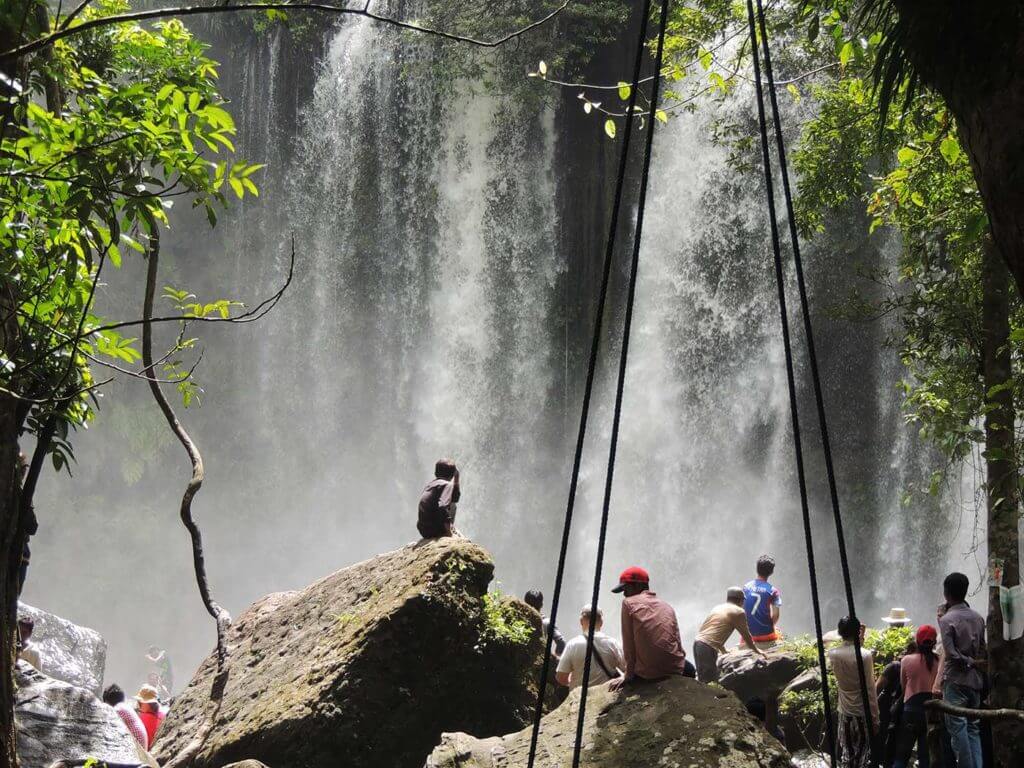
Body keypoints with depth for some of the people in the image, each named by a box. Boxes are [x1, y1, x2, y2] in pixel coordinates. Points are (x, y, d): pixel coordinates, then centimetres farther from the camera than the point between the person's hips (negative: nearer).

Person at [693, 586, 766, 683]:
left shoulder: (717, 608, 24)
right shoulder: (739, 612, 2)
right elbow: (746, 635, 10)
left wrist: (723, 650, 49)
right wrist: (756, 650, 27)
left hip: (698, 642, 8)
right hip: (708, 647, -8)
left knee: (703, 680, 12)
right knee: (710, 682, -9)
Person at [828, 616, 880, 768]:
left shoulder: (833, 654, -5)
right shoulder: (865, 656, -18)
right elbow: (870, 690, -15)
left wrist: (860, 640, 17)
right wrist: (875, 718, -8)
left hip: (845, 713, 4)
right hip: (863, 713, -4)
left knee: (846, 756, 13)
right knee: (864, 755, 6)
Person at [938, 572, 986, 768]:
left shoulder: (947, 620, -11)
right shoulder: (978, 617, 7)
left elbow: (951, 653, -17)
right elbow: (983, 650, 10)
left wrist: (971, 663, -6)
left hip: (956, 680, -6)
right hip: (976, 680, 6)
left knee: (957, 726, -3)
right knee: (973, 727, 11)